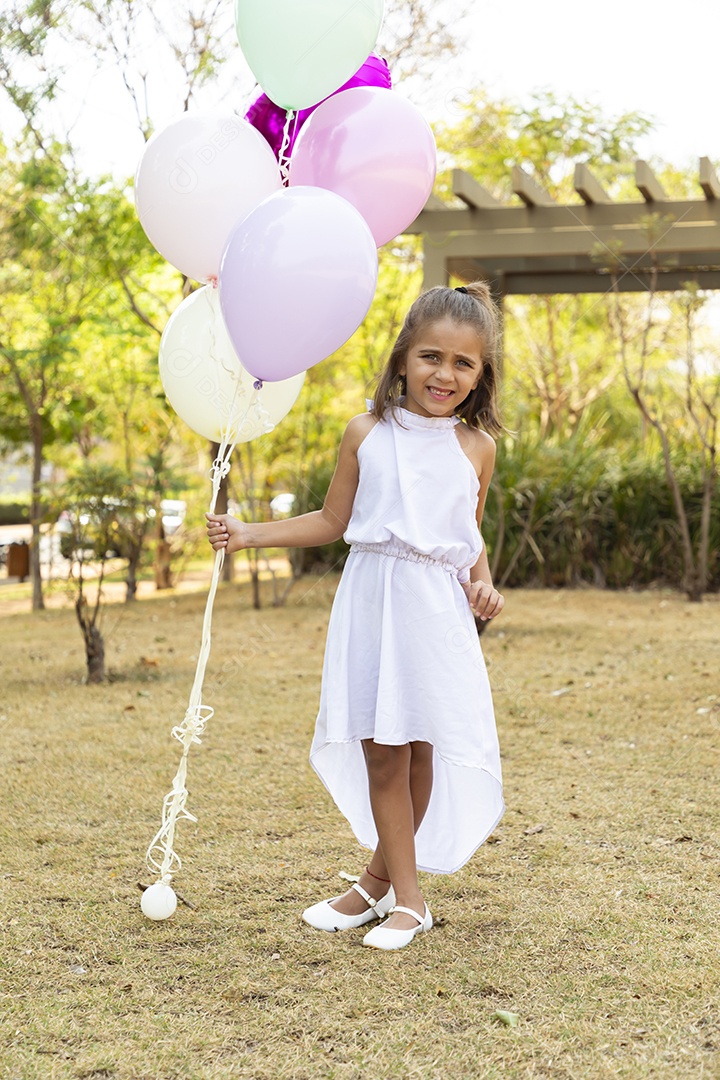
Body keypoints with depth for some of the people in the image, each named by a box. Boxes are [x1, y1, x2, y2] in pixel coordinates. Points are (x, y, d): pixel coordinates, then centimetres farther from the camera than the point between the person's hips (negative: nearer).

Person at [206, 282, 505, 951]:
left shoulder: (476, 446, 6)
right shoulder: (367, 434, 3)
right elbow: (331, 522, 11)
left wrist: (483, 584, -1)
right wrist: (250, 534, 5)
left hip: (437, 607, 1)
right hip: (372, 601, -1)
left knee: (422, 751, 2)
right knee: (381, 752, -1)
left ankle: (378, 879, 18)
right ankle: (405, 897, 9)